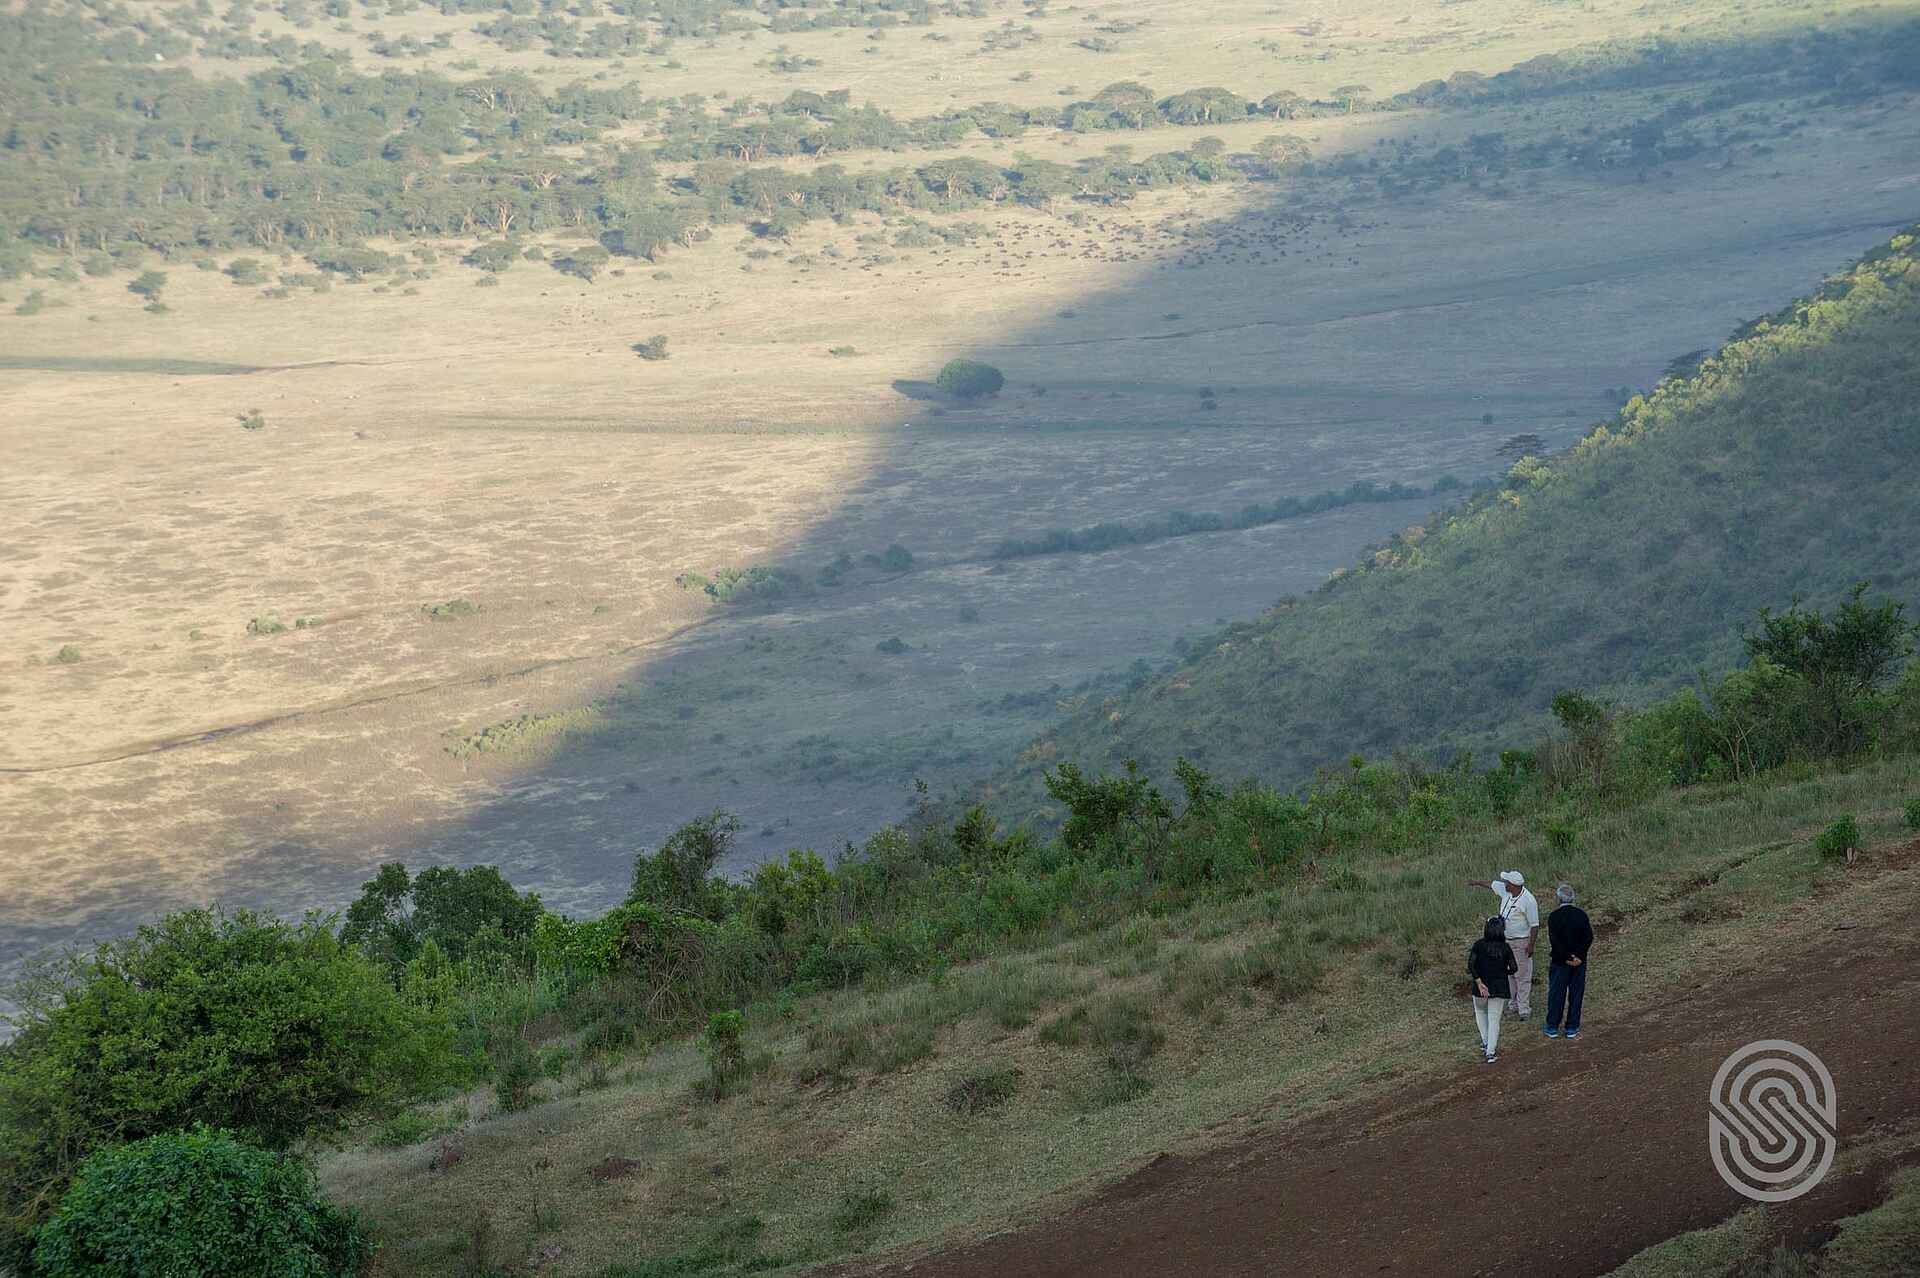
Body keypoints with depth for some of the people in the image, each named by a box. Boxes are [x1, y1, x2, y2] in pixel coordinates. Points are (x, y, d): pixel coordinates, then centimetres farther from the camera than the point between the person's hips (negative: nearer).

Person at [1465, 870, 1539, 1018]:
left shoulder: (1528, 901, -21)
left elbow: (1534, 924, -17)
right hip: (1506, 940, 8)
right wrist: (1476, 882, 33)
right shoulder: (1506, 891, 0)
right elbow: (1492, 883, 20)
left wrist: (1531, 944, -19)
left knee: (1522, 977, -4)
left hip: (1521, 943, -8)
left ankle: (1523, 1010, -2)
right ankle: (1513, 1006, 22)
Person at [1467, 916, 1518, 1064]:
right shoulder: (1505, 948, -5)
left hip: (1482, 987, 0)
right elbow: (1514, 968, -6)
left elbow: (1471, 965, -17)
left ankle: (1485, 1041, 22)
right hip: (1500, 988, 0)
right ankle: (1490, 1052, -1)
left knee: (1480, 1011, 27)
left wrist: (1479, 983, -14)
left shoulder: (1479, 945, -7)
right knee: (1494, 1019, 5)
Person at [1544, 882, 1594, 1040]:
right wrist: (1578, 956, -9)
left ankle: (1552, 1027, 15)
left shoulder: (1554, 916, -12)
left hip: (1559, 962, -2)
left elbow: (1554, 941, -17)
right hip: (1580, 962, 2)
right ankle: (1572, 1029, 15)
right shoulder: (1582, 914, -3)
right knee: (1576, 994, 10)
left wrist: (1567, 958, -12)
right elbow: (1589, 937, -7)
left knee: (1556, 994, 9)